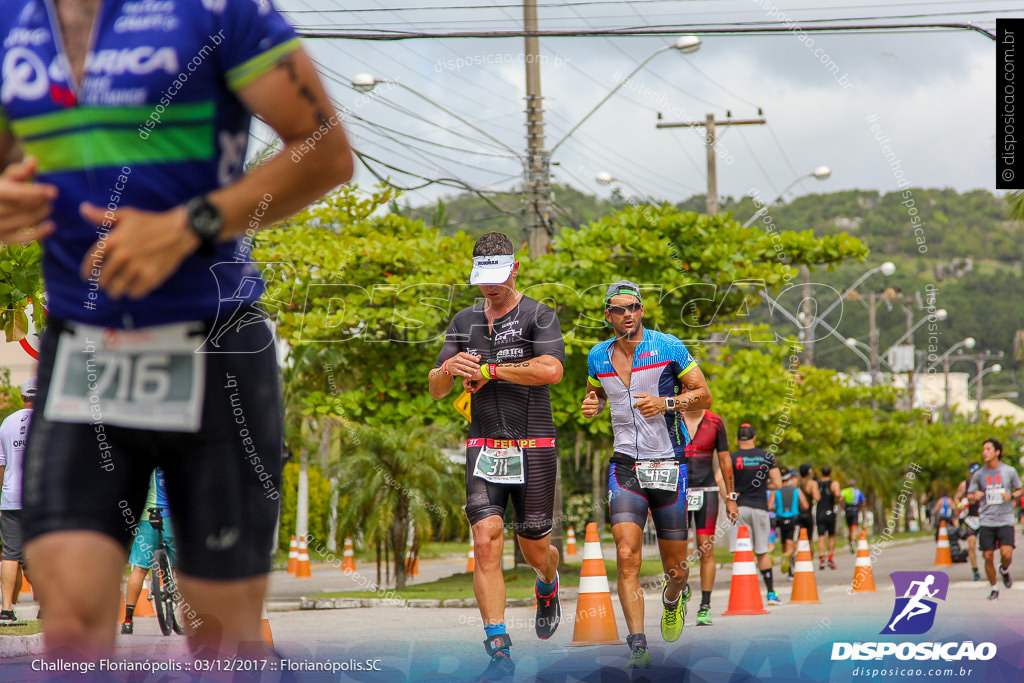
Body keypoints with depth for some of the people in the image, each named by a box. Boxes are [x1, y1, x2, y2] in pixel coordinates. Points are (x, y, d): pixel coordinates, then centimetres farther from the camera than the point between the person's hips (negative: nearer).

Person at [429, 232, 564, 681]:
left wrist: (491, 370, -14)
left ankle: (548, 588, 44)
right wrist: (449, 369, -11)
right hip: (483, 447, 3)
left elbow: (551, 370, -20)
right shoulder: (465, 322, 13)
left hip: (533, 446, -3)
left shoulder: (537, 316, -1)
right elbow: (436, 390, 13)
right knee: (486, 541, -14)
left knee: (534, 547, 6)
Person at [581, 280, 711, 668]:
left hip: (670, 465, -2)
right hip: (625, 464, 2)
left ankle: (674, 596, 42)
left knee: (675, 568, 6)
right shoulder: (598, 357, 6)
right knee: (627, 557, -17)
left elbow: (703, 395, 0)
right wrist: (591, 406, 0)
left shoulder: (668, 348, -5)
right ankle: (637, 645, -16)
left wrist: (666, 403, -17)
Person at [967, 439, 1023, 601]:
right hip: (986, 521, 2)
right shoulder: (979, 475, 5)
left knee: (1006, 553, -16)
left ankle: (1004, 570, 19)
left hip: (1005, 520, -1)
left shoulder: (1009, 471, 2)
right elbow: (970, 495, 10)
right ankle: (993, 589, 16)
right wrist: (975, 496, -14)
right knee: (988, 556, -2)